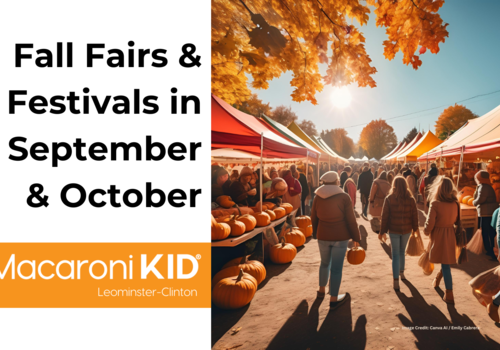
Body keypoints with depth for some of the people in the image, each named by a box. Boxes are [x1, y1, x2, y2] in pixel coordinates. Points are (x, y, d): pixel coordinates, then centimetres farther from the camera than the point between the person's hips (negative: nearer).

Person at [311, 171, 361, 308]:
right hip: (340, 237, -4)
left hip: (323, 236, 4)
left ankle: (322, 290, 36)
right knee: (336, 267, 4)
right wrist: (356, 237, 1)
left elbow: (314, 218, 8)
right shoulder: (344, 197, -11)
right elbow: (351, 220, -9)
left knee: (324, 263, 23)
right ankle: (334, 298, 11)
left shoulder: (318, 197, 0)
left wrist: (315, 233, 22)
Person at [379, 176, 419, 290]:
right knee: (402, 251, 23)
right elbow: (415, 216, 0)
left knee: (396, 255, 3)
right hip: (406, 230, 2)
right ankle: (401, 272, 39)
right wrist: (415, 229, 14)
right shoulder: (410, 199, -7)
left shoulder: (389, 199, -11)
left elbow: (385, 216, -8)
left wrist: (382, 231, 0)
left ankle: (396, 281, -1)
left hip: (393, 230, -2)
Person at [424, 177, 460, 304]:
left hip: (438, 236, -5)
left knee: (445, 265, 2)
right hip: (451, 235, 5)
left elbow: (430, 223, -15)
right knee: (446, 263, 22)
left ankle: (449, 295, 6)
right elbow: (457, 221, 7)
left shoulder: (435, 204, -18)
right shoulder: (455, 203, -2)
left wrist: (426, 231, 3)